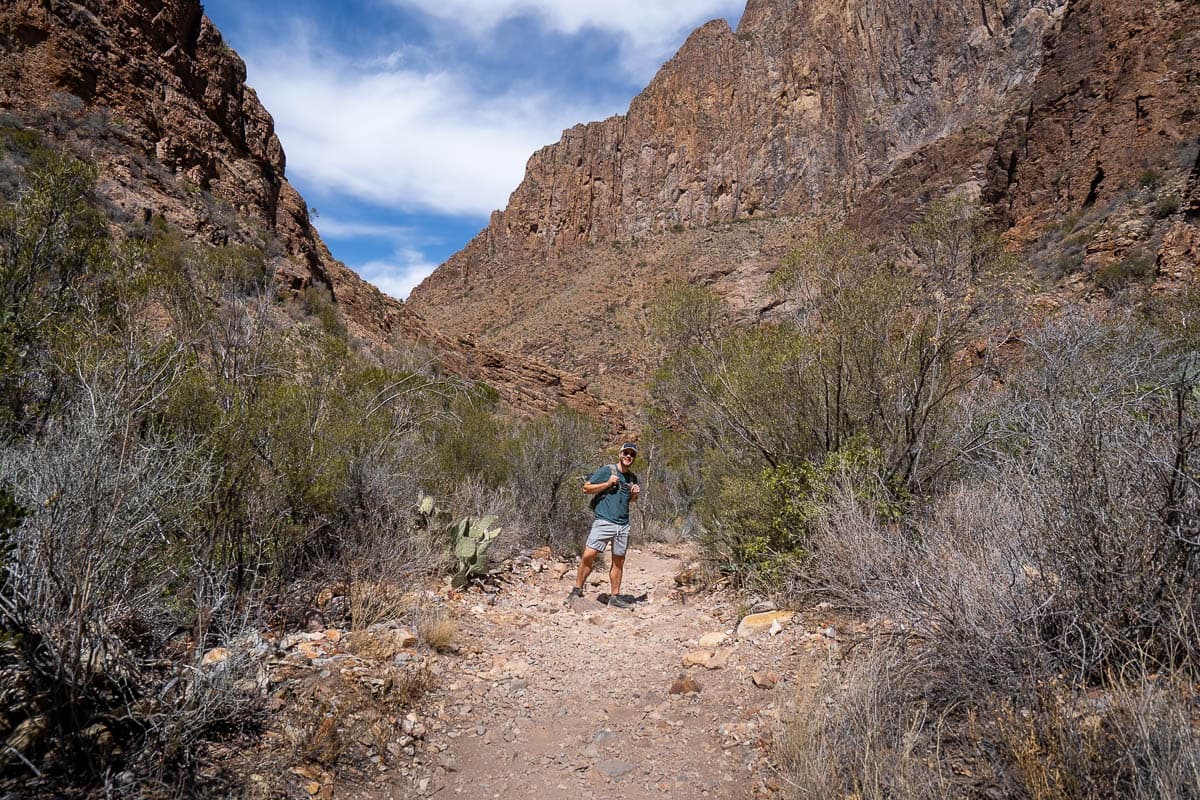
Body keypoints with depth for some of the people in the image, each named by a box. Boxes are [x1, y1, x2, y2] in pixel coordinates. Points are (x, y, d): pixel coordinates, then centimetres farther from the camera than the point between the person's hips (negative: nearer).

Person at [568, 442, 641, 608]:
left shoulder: (632, 478, 15)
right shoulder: (606, 471, -2)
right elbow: (586, 488, -4)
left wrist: (635, 494, 6)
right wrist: (607, 484, -13)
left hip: (623, 525, 5)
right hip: (603, 522, -5)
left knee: (619, 560, 7)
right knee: (589, 555, -12)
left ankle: (614, 597, 17)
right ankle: (577, 590, 2)